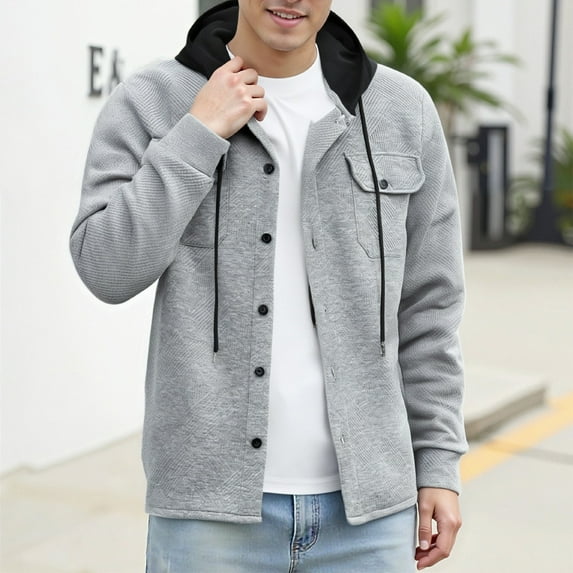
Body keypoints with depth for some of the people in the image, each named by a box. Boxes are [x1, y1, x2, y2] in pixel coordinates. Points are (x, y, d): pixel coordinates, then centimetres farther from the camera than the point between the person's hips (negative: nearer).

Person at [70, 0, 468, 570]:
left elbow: (425, 304, 6)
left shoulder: (402, 111, 3)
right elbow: (108, 271, -13)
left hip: (365, 506, 2)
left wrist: (439, 465, 5)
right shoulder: (149, 105, -2)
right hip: (209, 505, -2)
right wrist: (198, 134, -17)